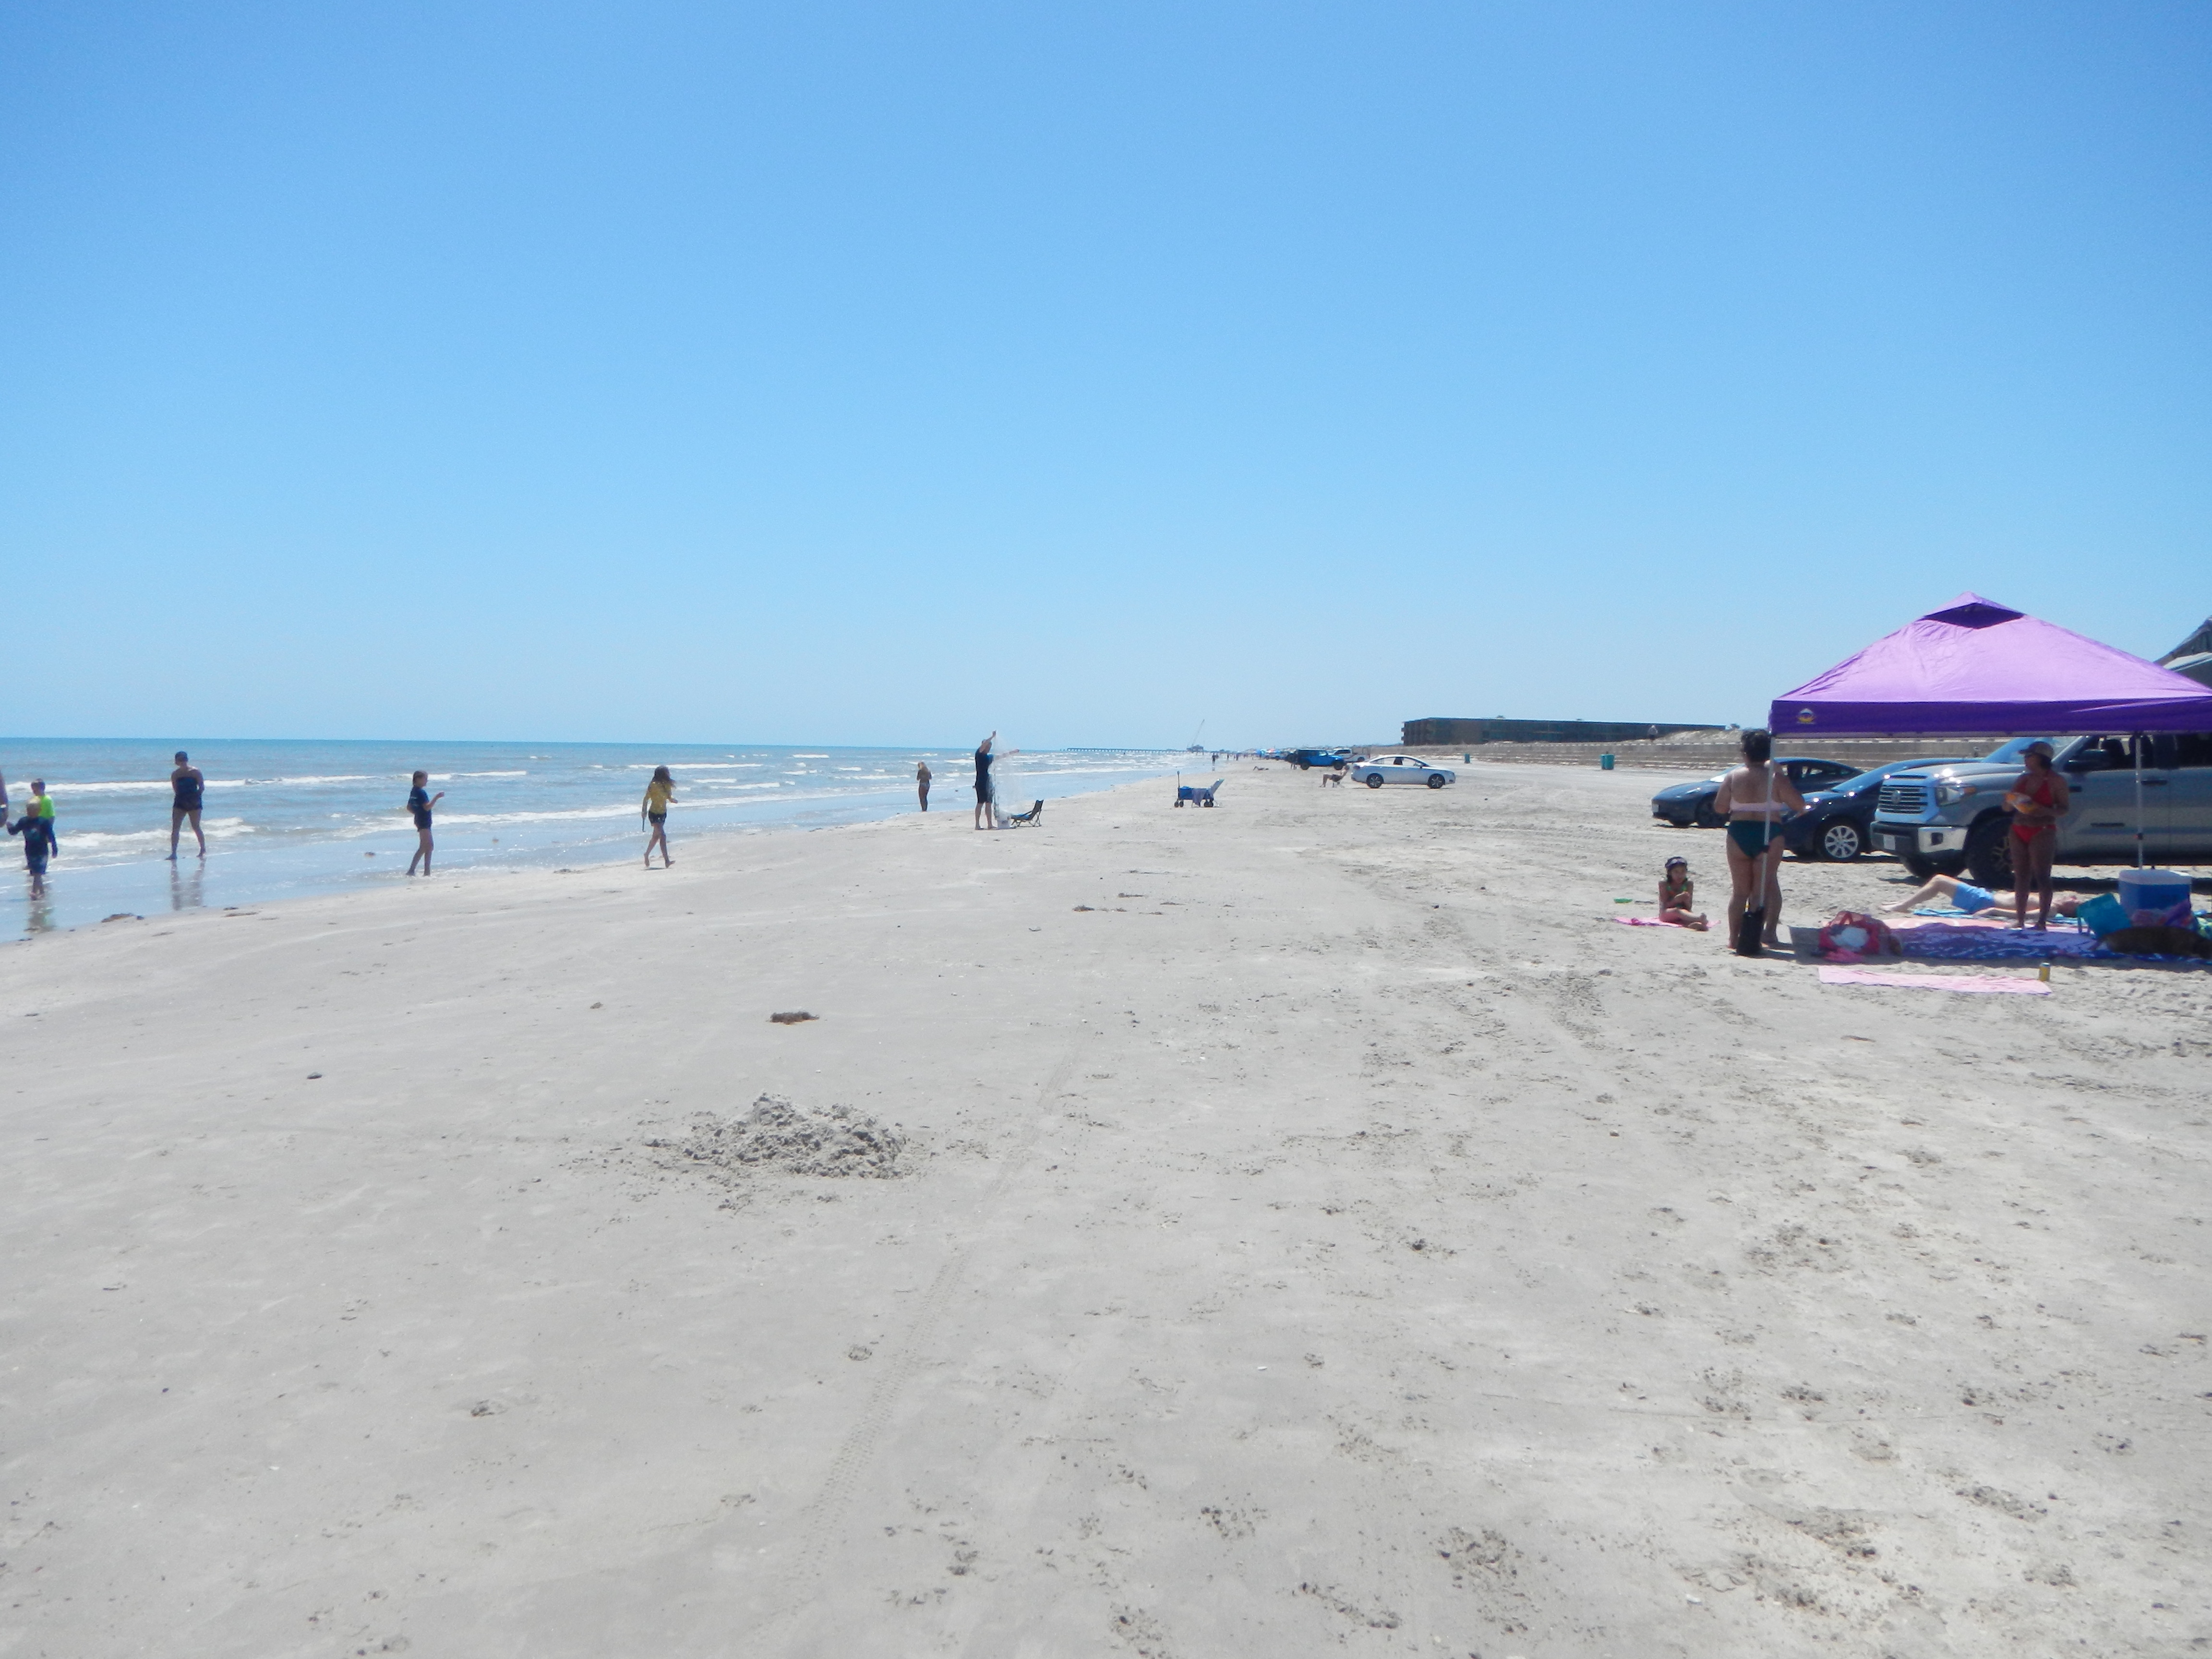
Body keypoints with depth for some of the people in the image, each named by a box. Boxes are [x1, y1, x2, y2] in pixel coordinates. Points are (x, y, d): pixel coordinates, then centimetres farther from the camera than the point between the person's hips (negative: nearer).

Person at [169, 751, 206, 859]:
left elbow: (202, 788, -5)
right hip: (180, 802, 3)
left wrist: (195, 798, -13)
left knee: (196, 827, 2)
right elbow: (176, 790, 9)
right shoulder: (175, 774, 6)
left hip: (194, 803, -3)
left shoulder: (195, 771, -4)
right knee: (175, 828, -5)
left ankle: (203, 850, 15)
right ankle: (173, 853, -4)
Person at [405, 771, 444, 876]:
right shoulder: (421, 792, -17)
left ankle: (427, 872, 13)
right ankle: (411, 870, -14)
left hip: (419, 821, 10)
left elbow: (409, 808, 19)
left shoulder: (414, 791, 13)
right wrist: (437, 797, -23)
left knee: (429, 847, 12)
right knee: (423, 847, -10)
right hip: (424, 823, -10)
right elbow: (427, 807, -25)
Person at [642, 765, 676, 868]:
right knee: (663, 835, -16)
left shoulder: (667, 785, 3)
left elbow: (670, 797, 5)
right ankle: (666, 861, -20)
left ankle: (647, 855, 37)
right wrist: (644, 810, -9)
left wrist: (672, 798, -18)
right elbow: (646, 798, -8)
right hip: (654, 814, -7)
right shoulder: (654, 785, -15)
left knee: (656, 836, 18)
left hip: (663, 813, 7)